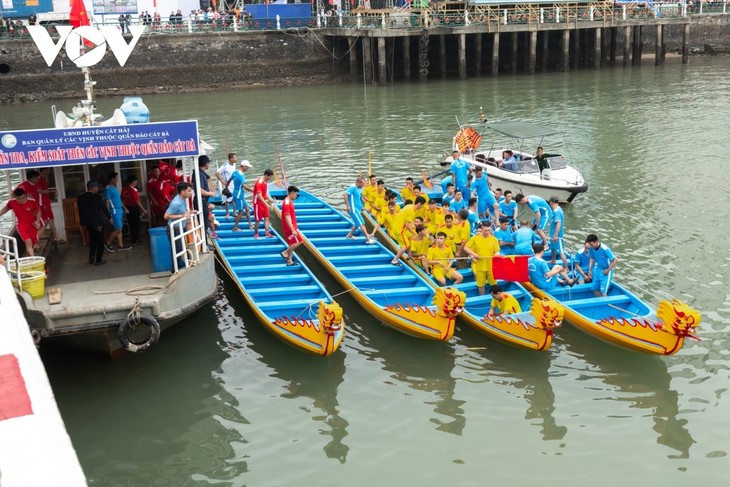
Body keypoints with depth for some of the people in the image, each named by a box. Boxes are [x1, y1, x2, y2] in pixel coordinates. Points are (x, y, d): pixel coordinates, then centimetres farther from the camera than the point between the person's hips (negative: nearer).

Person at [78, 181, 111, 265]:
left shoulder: (80, 198, -1)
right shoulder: (97, 197, -16)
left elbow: (80, 211, 5)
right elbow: (104, 208, -7)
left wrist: (82, 223, 13)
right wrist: (109, 218, 10)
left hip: (88, 223, 5)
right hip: (98, 222, -5)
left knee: (92, 240, 21)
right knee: (100, 241, 7)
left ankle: (91, 258, 14)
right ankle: (98, 260, 11)